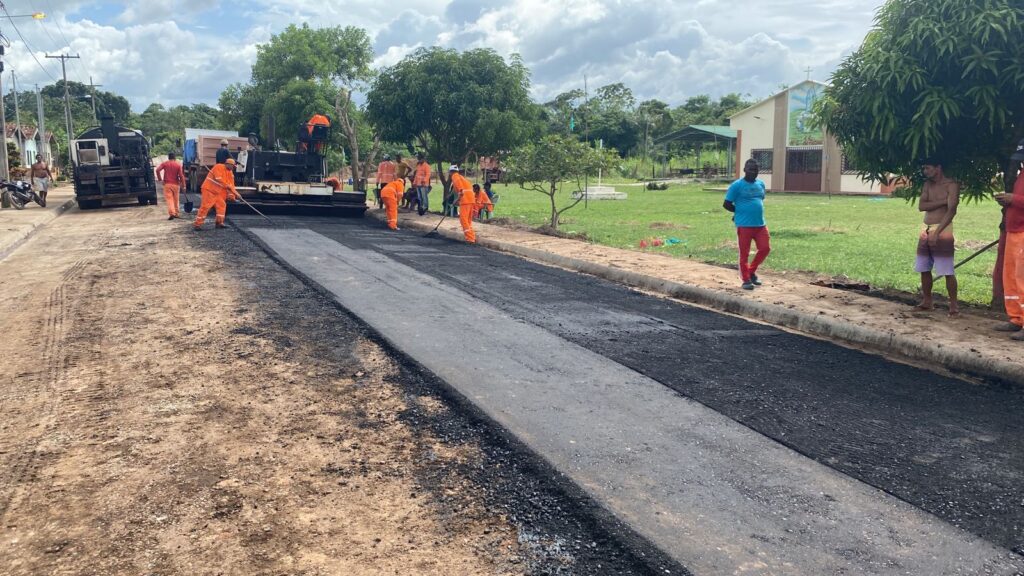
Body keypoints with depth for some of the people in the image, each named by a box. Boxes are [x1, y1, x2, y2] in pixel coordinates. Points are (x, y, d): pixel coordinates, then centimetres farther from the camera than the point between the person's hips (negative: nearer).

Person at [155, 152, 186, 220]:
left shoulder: (164, 164, 3)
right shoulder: (178, 165, 1)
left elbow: (157, 170, -11)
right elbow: (181, 176, -4)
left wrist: (160, 179, -3)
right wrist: (183, 185, 1)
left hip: (167, 184, -1)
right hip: (176, 184, 1)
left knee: (169, 199, -5)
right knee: (175, 199, 13)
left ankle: (172, 213, -20)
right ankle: (176, 213, 20)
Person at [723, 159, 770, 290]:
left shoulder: (761, 184, 11)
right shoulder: (737, 185, -8)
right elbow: (726, 204, -7)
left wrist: (755, 211, 12)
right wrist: (741, 211, 1)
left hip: (760, 224, 6)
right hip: (744, 225, -6)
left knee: (765, 248, 5)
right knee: (744, 253, 1)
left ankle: (752, 271, 25)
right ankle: (746, 280, 11)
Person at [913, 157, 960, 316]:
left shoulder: (951, 185, -7)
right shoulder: (928, 184, 13)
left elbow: (952, 210, -18)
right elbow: (921, 206, 0)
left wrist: (937, 232, -26)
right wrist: (943, 201, -13)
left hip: (943, 229, -7)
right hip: (926, 230, 7)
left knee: (947, 271, -8)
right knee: (924, 269, 10)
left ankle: (953, 304, -2)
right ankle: (927, 302, 20)